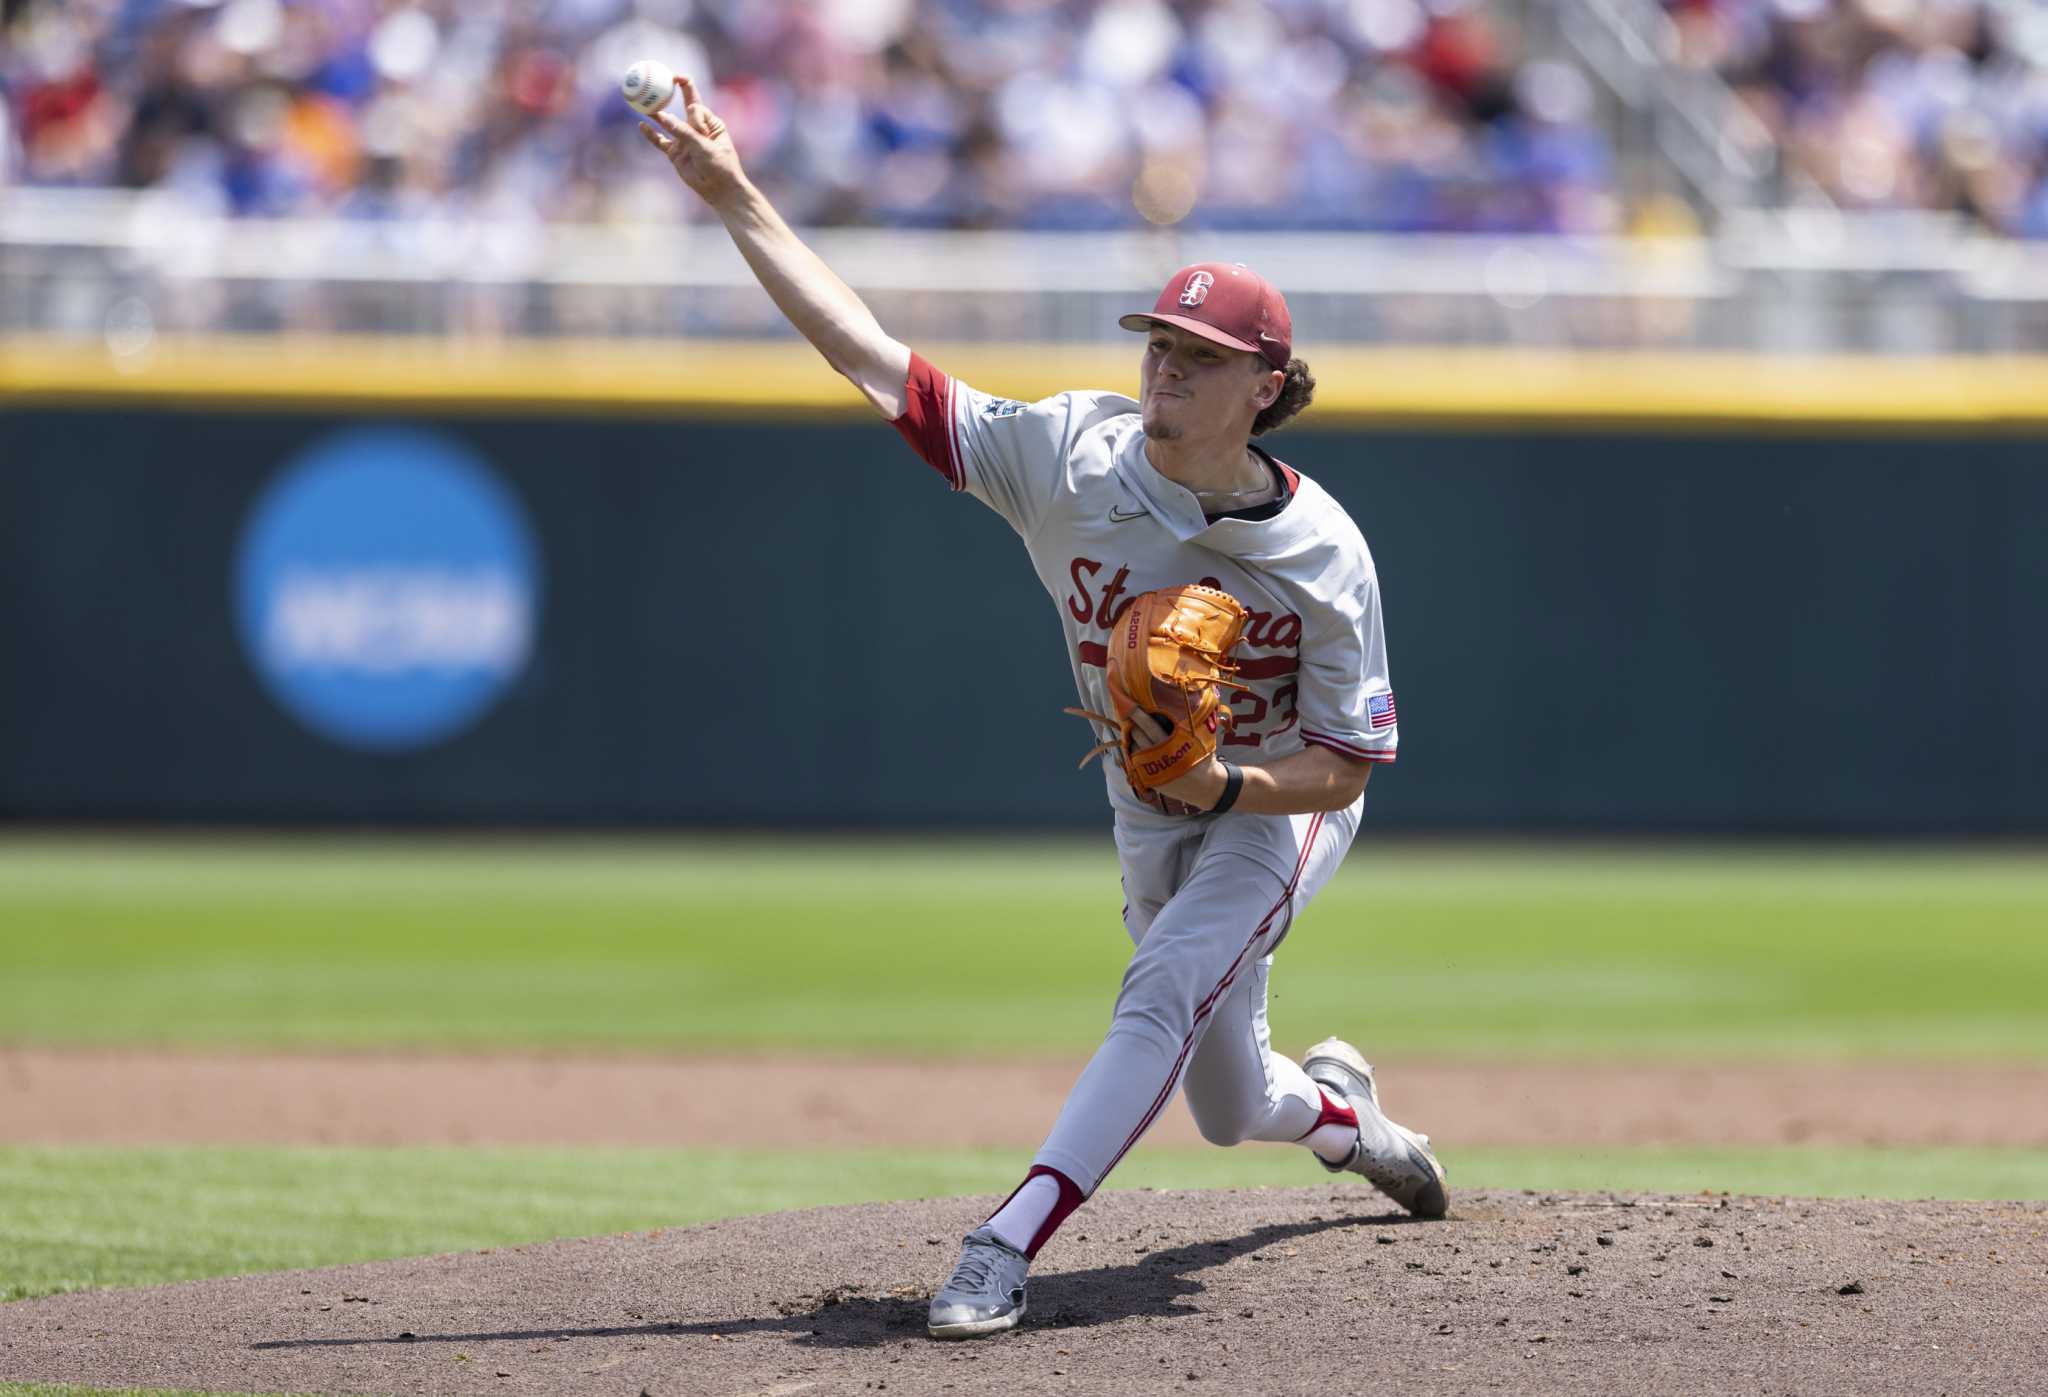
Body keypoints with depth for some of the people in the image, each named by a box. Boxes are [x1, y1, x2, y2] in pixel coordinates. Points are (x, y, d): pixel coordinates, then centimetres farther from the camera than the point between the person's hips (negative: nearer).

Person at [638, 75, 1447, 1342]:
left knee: (1163, 998, -29)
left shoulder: (1322, 551, -26)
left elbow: (1345, 766, -18)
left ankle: (1006, 1250, -33)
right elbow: (871, 357, -25)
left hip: (1281, 809, -4)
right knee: (1230, 1107, 15)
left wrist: (1226, 785, -37)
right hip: (1153, 818, 4)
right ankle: (1342, 1111, 51)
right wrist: (737, 201, -32)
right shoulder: (1072, 459, -21)